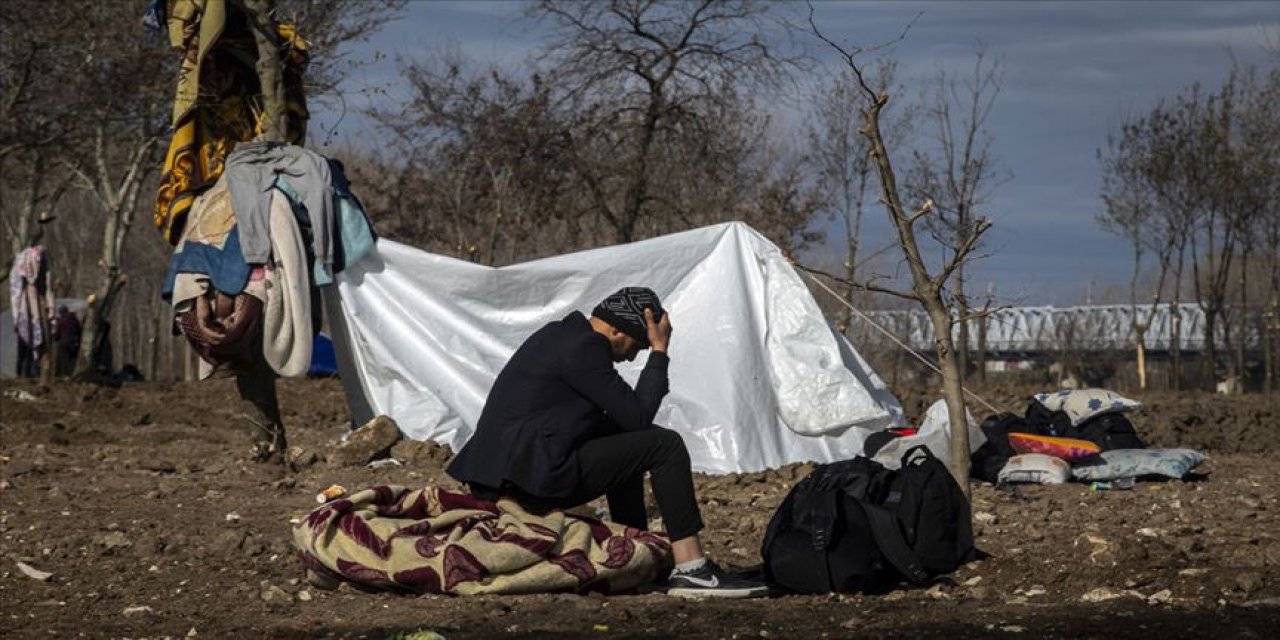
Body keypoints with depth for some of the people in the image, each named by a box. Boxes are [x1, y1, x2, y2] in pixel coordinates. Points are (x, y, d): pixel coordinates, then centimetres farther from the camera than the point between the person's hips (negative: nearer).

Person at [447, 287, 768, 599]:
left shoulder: (559, 335, 20)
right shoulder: (583, 348, -12)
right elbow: (638, 416, -12)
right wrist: (659, 352, -5)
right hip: (533, 478, -11)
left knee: (626, 444, 29)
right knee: (665, 445, -9)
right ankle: (691, 570, -13)